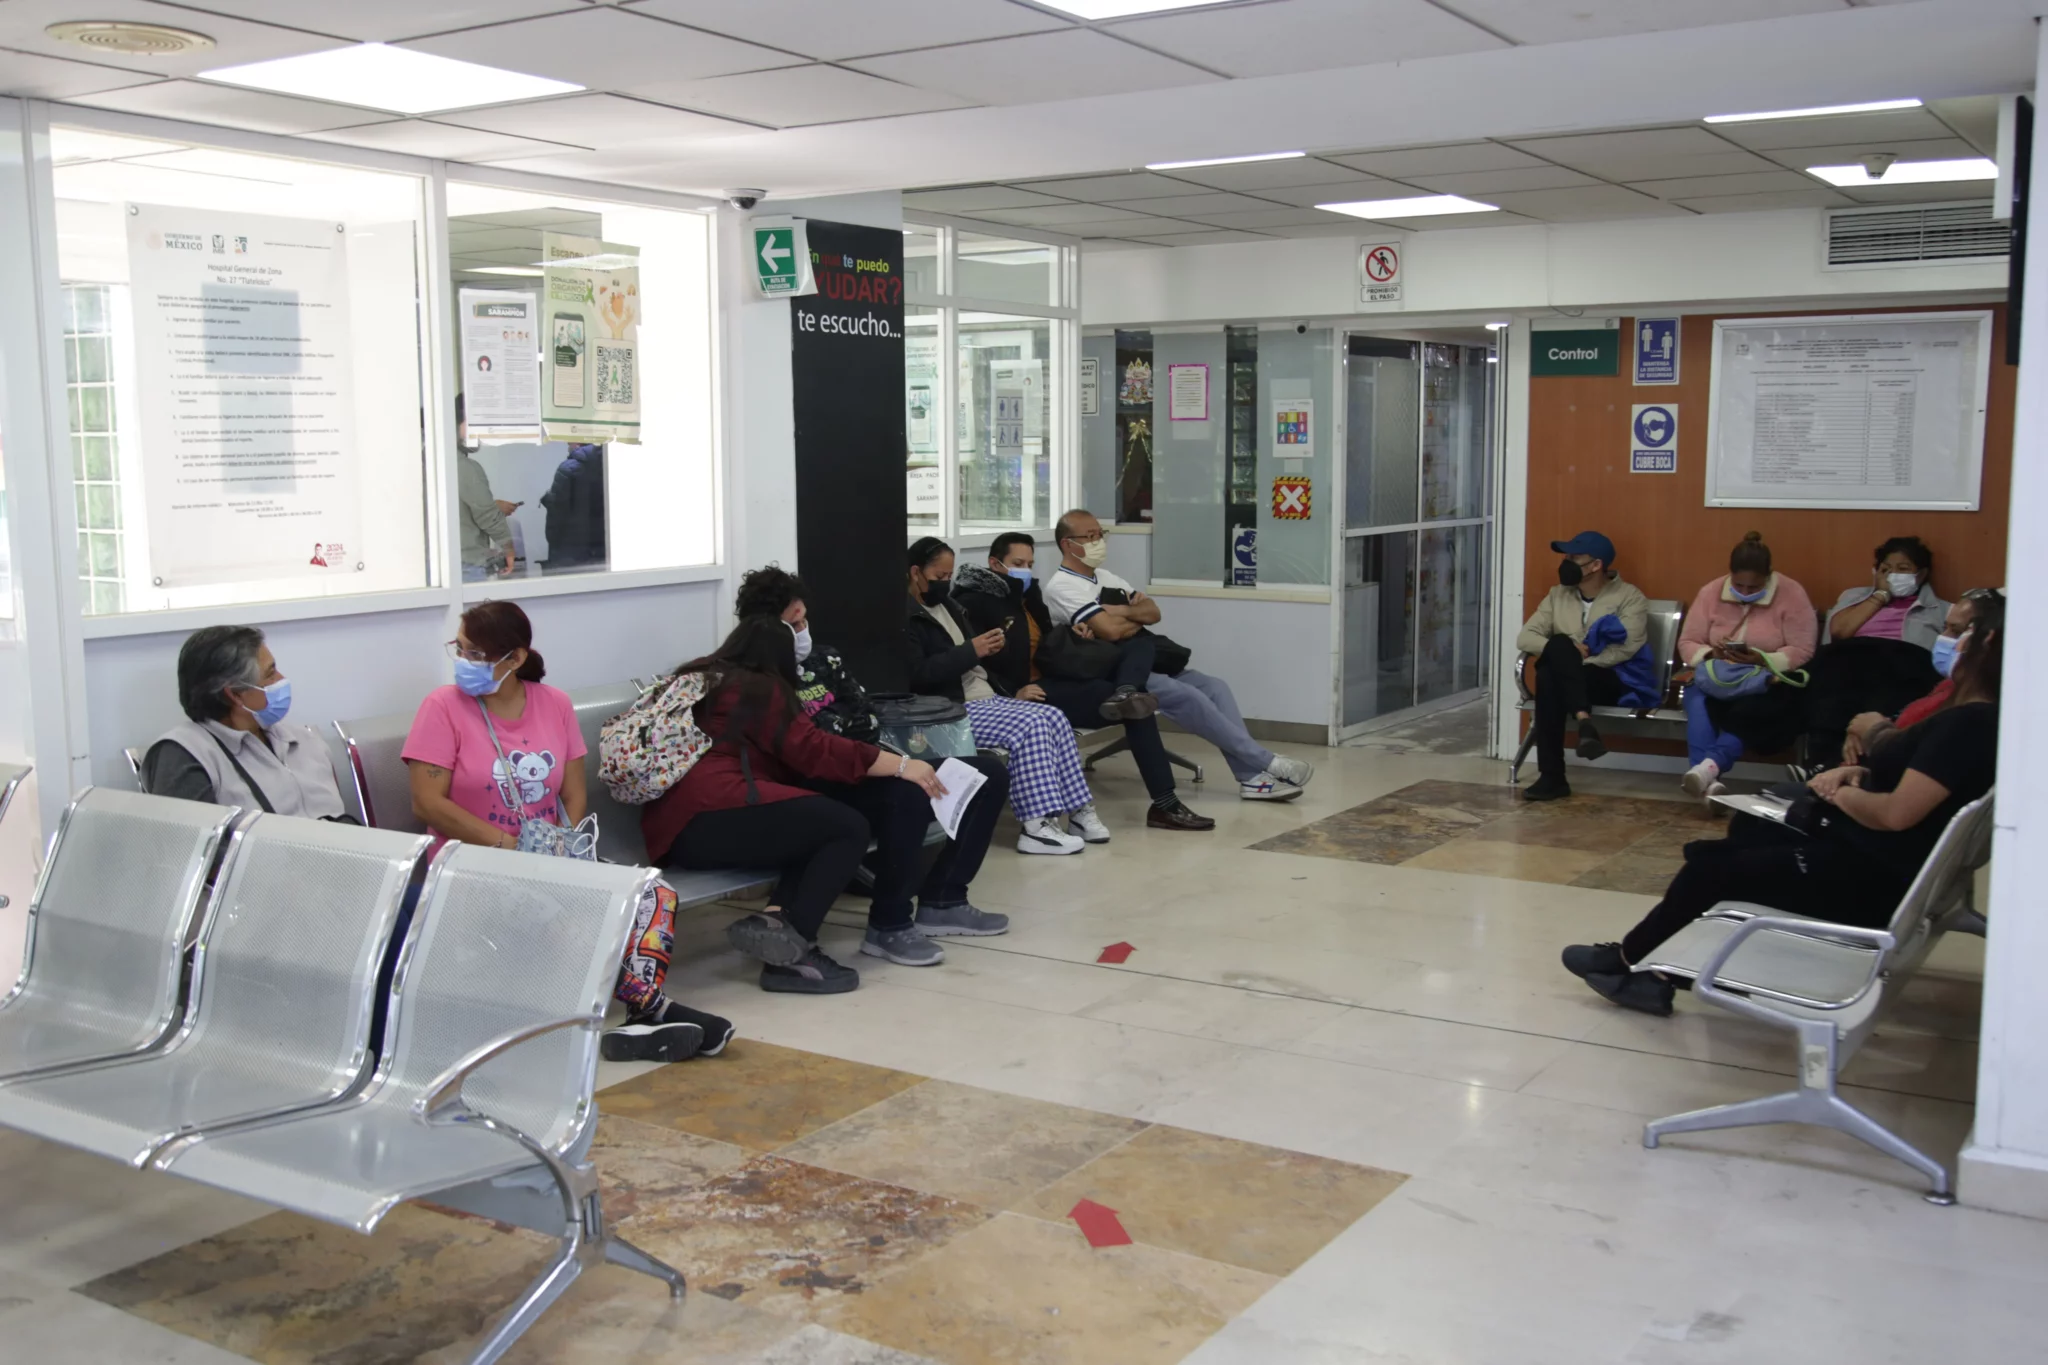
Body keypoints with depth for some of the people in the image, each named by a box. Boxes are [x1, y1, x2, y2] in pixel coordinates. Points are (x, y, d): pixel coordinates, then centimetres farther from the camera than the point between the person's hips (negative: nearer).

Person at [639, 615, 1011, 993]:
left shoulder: (697, 677, 29)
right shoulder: (758, 688, 4)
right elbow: (815, 750, -5)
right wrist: (902, 765, -1)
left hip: (678, 825, 10)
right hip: (707, 817, -9)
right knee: (849, 828, -13)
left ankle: (775, 921, -23)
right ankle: (788, 943, -23)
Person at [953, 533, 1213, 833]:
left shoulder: (1026, 593, 20)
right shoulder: (973, 602, -9)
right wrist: (1012, 693, -29)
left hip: (1054, 675, 10)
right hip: (1029, 691, -10)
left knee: (1140, 643, -3)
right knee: (1135, 708, -21)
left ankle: (1124, 695, -36)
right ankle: (1164, 804, -22)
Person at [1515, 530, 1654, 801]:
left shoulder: (1629, 597, 2)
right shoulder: (1558, 595, 16)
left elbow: (1626, 648, -12)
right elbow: (1525, 638, 6)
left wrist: (1572, 659, -17)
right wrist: (1567, 653, -12)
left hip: (1612, 681, -4)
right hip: (1564, 680, 4)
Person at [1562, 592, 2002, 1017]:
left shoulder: (1970, 723, -21)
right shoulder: (1974, 719, 9)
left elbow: (1897, 814, -28)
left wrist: (1843, 793, -9)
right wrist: (1857, 775, 1)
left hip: (1872, 876, -10)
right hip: (1865, 856, 10)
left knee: (1711, 868, 1)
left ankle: (1629, 959, 22)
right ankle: (1643, 967, 10)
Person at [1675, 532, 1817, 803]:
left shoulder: (1791, 593, -7)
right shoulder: (1710, 592, 2)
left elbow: (1802, 650, -11)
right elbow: (1687, 644, 2)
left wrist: (1762, 660, -27)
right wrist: (1711, 654, -20)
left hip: (1770, 682, -2)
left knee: (1750, 710, -37)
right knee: (1697, 701, -33)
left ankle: (1711, 764, -57)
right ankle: (1708, 780, -51)